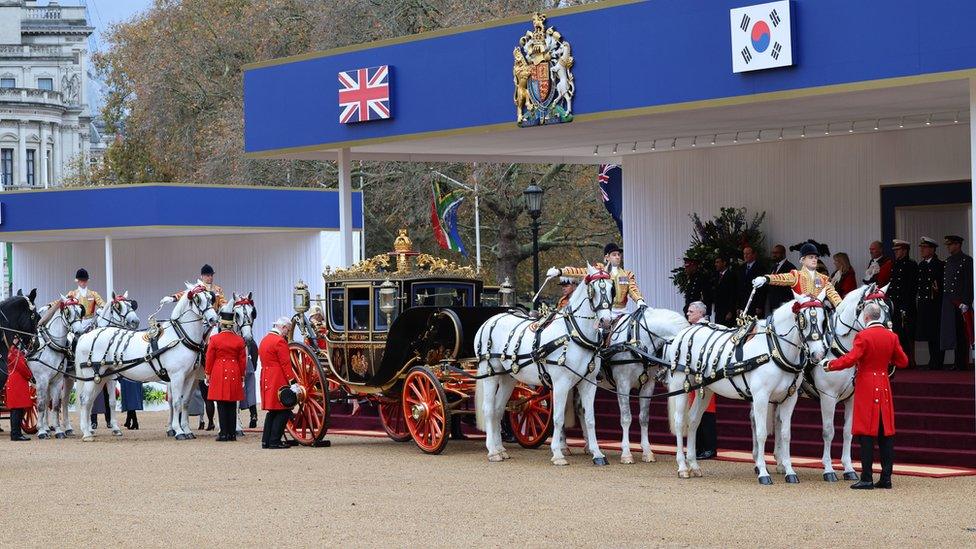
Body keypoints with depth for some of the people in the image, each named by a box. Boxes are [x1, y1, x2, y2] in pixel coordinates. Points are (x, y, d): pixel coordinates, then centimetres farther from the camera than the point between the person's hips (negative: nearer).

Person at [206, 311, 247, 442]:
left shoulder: (214, 339, -6)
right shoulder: (239, 340, 1)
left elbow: (209, 359, -2)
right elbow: (243, 360, 6)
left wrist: (208, 375, 8)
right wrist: (242, 376, 16)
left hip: (219, 374, -2)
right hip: (234, 375, 2)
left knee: (222, 405, 0)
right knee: (232, 406, 7)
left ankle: (224, 434, -3)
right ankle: (232, 433, 9)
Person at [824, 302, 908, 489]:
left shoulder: (863, 336, -12)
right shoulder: (891, 337, 5)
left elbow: (850, 359, -21)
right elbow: (903, 361, 12)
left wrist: (830, 365, -8)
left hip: (866, 386, -5)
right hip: (884, 387, 5)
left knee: (866, 433, -3)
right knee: (886, 433, 8)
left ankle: (867, 478, -4)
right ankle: (886, 477, 9)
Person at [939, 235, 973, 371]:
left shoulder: (967, 260, -5)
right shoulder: (947, 261, 17)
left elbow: (969, 283, -10)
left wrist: (966, 303, -15)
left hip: (961, 302, -7)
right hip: (948, 303, 7)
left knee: (962, 334, -5)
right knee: (952, 333, 6)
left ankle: (963, 364, -2)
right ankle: (958, 363, 11)